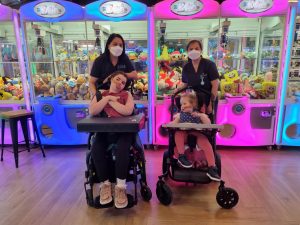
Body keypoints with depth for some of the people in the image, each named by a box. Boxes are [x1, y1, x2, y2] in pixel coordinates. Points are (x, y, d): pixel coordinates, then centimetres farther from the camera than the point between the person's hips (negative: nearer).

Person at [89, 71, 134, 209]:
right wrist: (107, 98, 0)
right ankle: (105, 184, -8)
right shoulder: (101, 94, 19)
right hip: (104, 130, 2)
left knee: (122, 150, -33)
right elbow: (92, 112, 1)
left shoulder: (127, 95, 15)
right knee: (96, 151, -28)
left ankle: (121, 186, -18)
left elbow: (128, 111, -6)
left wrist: (111, 101, -1)